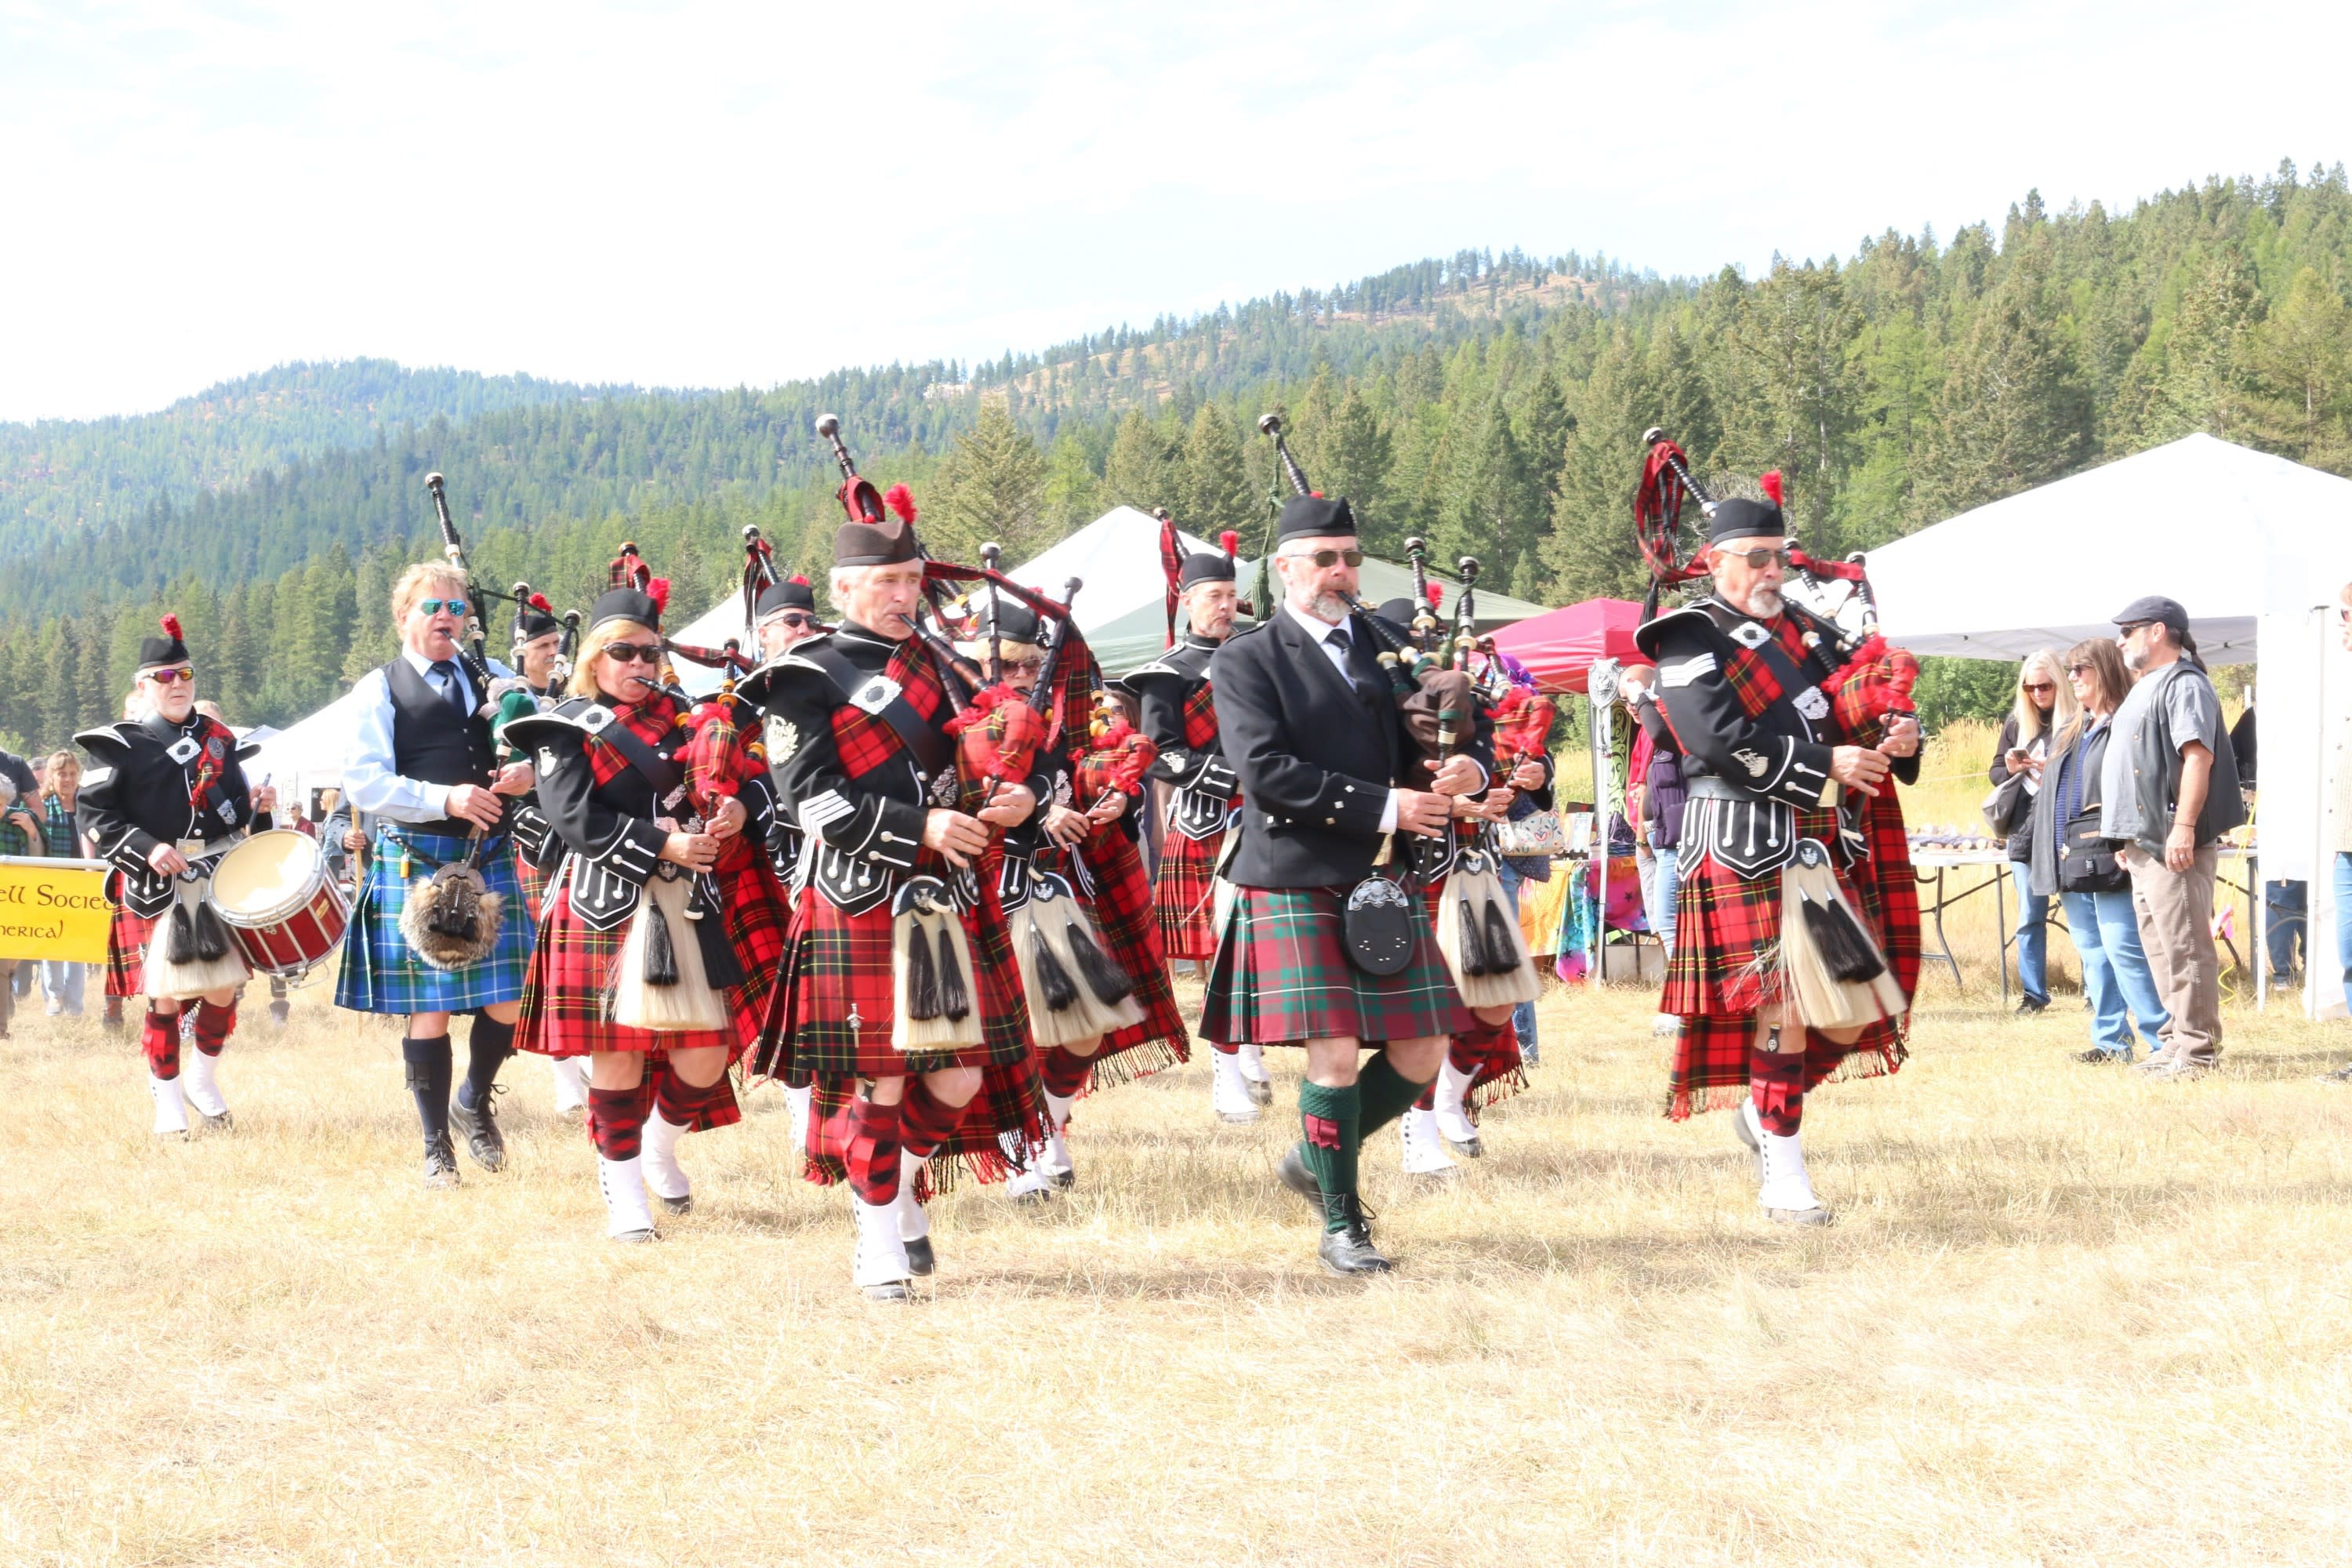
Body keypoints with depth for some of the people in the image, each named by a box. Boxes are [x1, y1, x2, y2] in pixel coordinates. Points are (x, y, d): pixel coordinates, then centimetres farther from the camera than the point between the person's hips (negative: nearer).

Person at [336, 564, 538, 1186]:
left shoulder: (495, 680, 13)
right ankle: (436, 1145, 14)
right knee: (428, 1008, 0)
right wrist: (444, 798, -20)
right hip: (416, 862, -4)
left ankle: (474, 1101, 27)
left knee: (510, 1003, -1)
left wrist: (530, 771, -9)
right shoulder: (380, 689, 1)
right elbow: (364, 782, -9)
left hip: (491, 859, 4)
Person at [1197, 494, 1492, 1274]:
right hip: (1296, 884, -5)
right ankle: (1340, 1225, 7)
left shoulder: (1386, 644, 13)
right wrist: (1384, 807, -19)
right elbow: (1265, 771, -14)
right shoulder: (1248, 661, -2)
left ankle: (1319, 1158, 27)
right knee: (1335, 1056, -8)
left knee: (1422, 1054, 4)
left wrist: (1465, 768, -8)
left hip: (1383, 885, 5)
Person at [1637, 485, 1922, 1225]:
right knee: (1784, 1003, -11)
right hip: (1752, 844, -7)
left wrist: (1899, 735, -6)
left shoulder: (1809, 629, 19)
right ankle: (1783, 1174, -2)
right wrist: (1825, 764, -18)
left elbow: (1871, 695, 18)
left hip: (1837, 843, 7)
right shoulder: (1692, 642, -3)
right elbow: (1722, 741, -16)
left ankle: (1767, 1113, 28)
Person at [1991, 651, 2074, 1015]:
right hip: (2026, 831, 4)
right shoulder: (2016, 722, 9)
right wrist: (2011, 769, -6)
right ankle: (2033, 994, 11)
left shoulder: (2076, 721, -6)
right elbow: (1995, 772, 15)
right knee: (2030, 918, 6)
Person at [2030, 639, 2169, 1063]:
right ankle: (2111, 1041, 12)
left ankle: (2162, 1039, -9)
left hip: (2109, 861, -9)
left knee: (2122, 950, -12)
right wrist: (2049, 860, 18)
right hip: (2073, 864, 9)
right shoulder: (2068, 733, 22)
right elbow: (2050, 796, 25)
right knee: (2092, 954, 8)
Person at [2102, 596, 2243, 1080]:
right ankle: (2178, 1040, 18)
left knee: (2184, 948, -10)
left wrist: (2183, 826, -28)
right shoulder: (2147, 689, 22)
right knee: (2160, 948, 13)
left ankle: (2198, 1052, -9)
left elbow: (2198, 755, -21)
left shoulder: (2184, 685, -10)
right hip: (2144, 841, 11)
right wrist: (2126, 837, 24)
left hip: (2174, 845, -11)